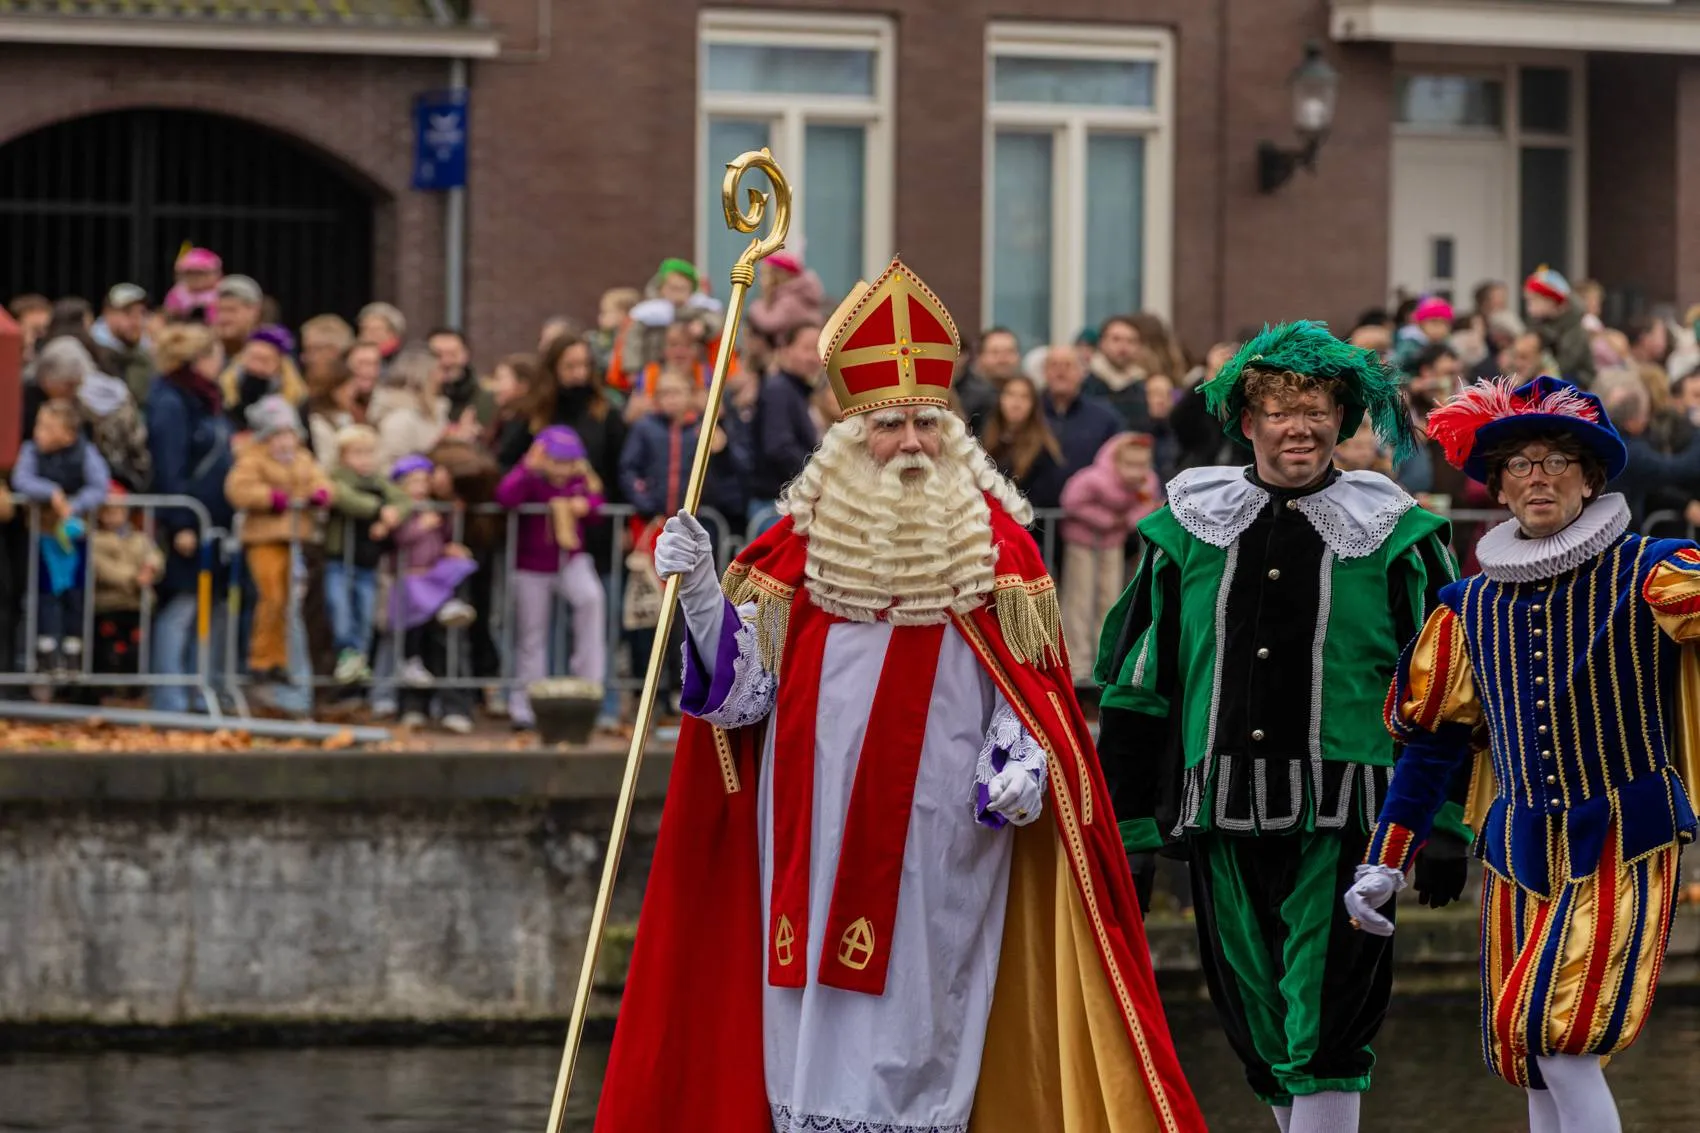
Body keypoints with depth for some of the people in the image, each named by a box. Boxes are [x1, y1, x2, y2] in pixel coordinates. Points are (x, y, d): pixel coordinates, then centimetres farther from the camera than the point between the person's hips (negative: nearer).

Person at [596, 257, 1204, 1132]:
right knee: (814, 1016, 2)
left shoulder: (995, 541, 3)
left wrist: (1022, 764, -13)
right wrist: (699, 590, -10)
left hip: (938, 830, -2)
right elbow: (745, 682, 4)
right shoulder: (804, 539, 7)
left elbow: (1028, 678, 4)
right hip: (815, 824, 2)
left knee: (918, 1010, -3)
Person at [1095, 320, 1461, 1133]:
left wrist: (1444, 827, 0)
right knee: (1258, 1025, 9)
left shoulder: (1393, 539, 4)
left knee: (1326, 1028, -9)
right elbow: (1135, 686, 12)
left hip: (1341, 817, -3)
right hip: (1221, 819, 3)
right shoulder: (1188, 532, 9)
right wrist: (1128, 831, 8)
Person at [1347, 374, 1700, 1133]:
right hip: (1518, 855, 5)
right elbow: (1428, 738, 16)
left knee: (1557, 1040, -19)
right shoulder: (1471, 607, 9)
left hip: (1622, 845, -5)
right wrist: (1382, 865, 13)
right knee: (1532, 1067, 4)